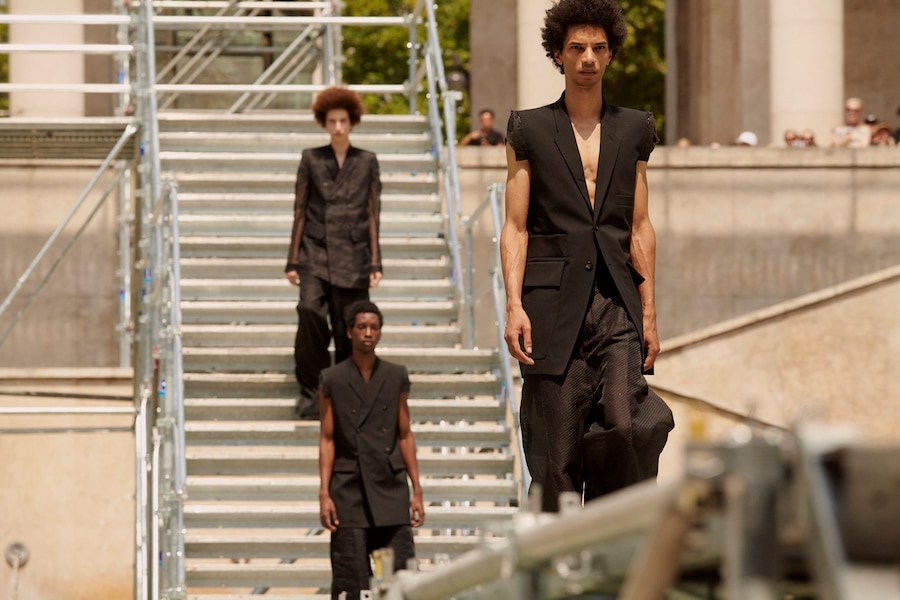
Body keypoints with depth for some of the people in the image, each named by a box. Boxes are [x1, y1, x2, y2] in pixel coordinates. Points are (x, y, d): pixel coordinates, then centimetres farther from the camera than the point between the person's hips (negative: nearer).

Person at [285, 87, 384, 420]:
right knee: (310, 313, -19)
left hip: (351, 258, 1)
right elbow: (300, 211, 9)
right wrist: (293, 260, 5)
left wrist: (375, 263, 4)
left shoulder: (367, 162, 10)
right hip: (315, 255, -1)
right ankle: (311, 393, -10)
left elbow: (373, 214, 10)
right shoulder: (311, 159, 8)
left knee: (348, 330, -2)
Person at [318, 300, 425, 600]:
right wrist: (324, 494, -4)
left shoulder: (396, 377, 9)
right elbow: (327, 439, 3)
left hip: (391, 489, 2)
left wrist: (417, 491, 7)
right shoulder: (332, 380, 4)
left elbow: (405, 436, 11)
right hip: (349, 494, -2)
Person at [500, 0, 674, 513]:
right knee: (556, 451, -4)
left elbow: (640, 227, 15)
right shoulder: (531, 131, 7)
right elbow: (515, 227, 4)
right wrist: (514, 306, -9)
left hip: (616, 304, 2)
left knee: (624, 428, -16)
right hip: (554, 306, -1)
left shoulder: (633, 131, 14)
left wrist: (648, 312, 9)